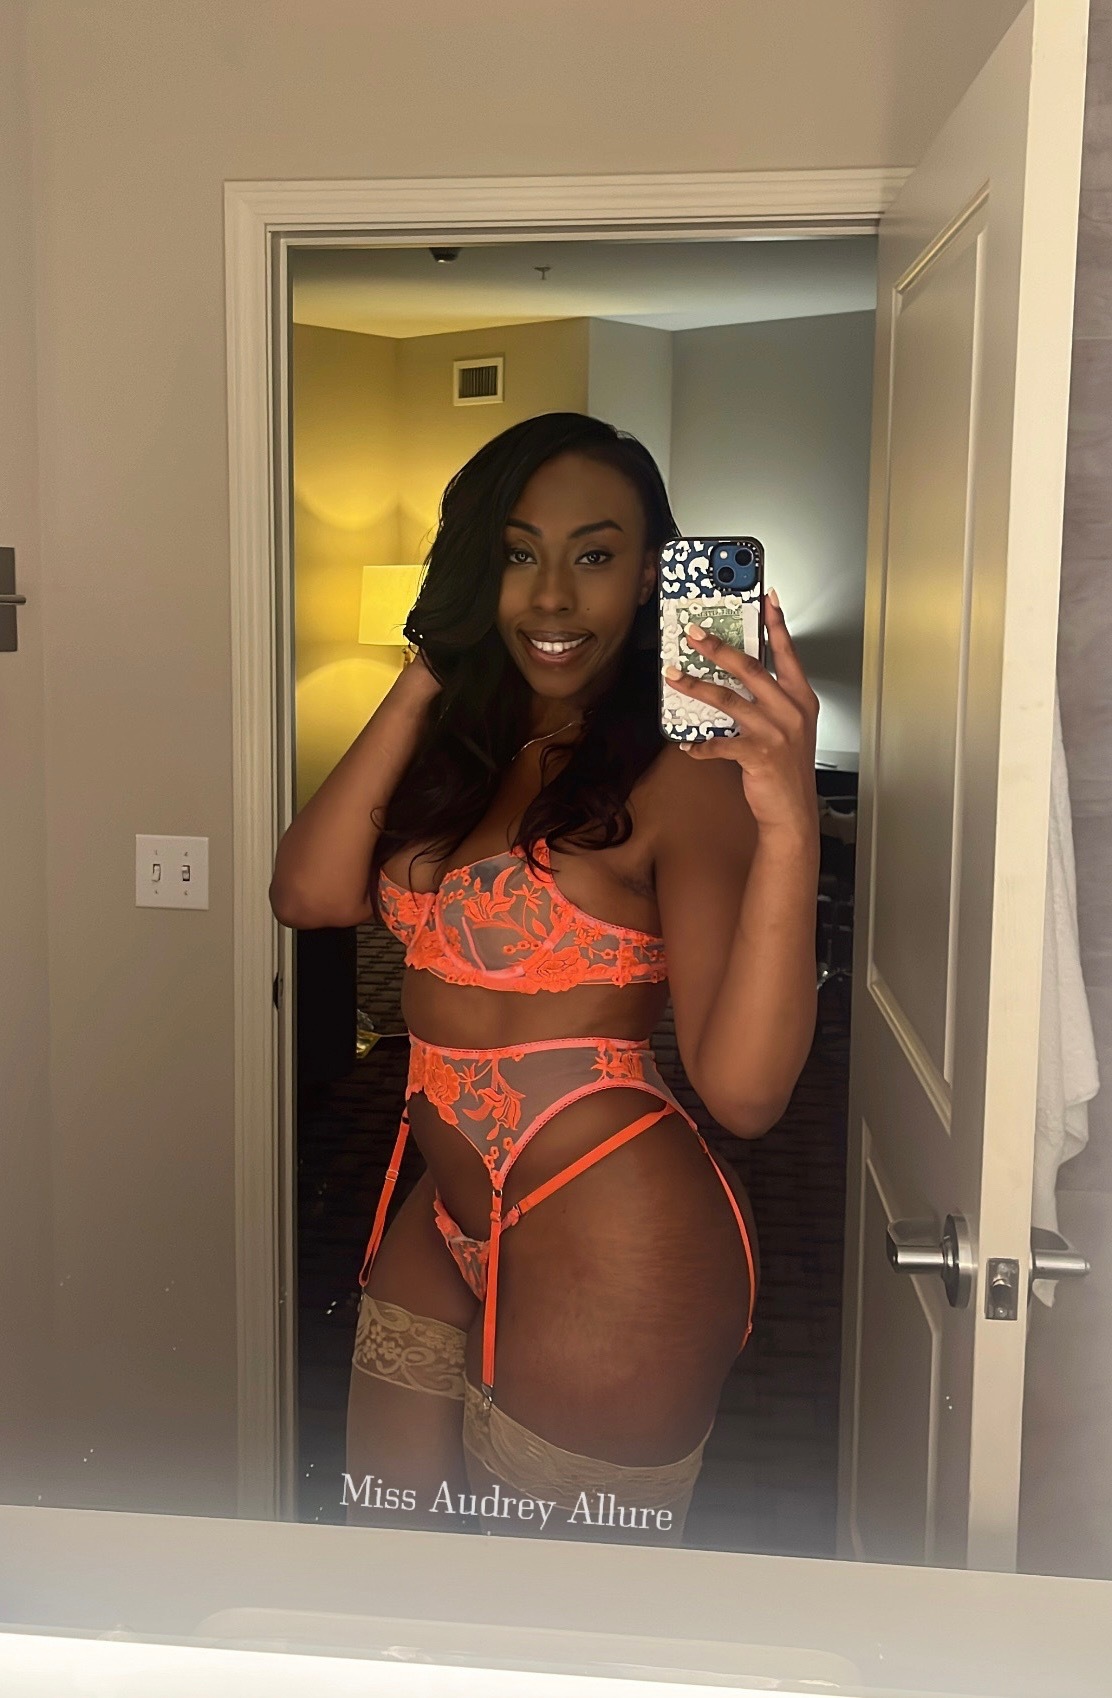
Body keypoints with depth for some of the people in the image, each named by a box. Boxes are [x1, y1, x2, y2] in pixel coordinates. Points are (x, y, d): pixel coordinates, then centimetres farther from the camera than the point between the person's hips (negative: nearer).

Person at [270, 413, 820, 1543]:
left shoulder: (683, 776, -16)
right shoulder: (460, 750, 7)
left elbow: (742, 1090, -26)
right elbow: (311, 892, -9)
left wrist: (790, 825, -39)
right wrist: (428, 679, -7)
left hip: (614, 1250, -7)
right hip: (444, 1221, 7)